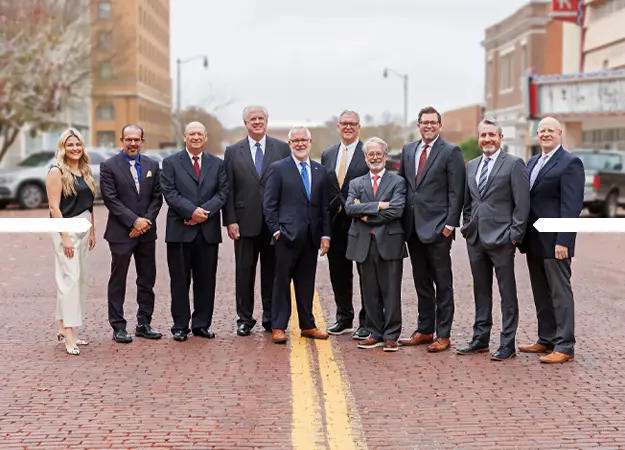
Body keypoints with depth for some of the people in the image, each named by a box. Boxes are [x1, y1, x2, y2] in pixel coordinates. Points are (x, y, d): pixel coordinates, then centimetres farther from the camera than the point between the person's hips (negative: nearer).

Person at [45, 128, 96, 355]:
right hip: (66, 228, -8)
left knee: (80, 278, 8)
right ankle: (69, 333, -13)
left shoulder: (85, 171, 12)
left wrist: (92, 230, 11)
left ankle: (64, 328, 15)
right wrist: (64, 237, -19)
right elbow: (54, 207, -14)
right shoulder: (57, 172, -9)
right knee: (70, 277, -12)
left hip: (84, 228, 8)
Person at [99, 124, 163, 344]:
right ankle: (118, 327, 8)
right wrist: (134, 221, -15)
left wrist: (146, 221, -8)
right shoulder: (109, 166, -3)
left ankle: (144, 324, 18)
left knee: (147, 280, 8)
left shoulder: (152, 165, 9)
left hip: (147, 231, 4)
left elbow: (157, 197, 6)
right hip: (120, 233, -4)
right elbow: (110, 199, -10)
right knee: (118, 281, 2)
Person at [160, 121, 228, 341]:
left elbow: (222, 193, 3)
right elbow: (170, 193, -5)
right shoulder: (171, 163, 5)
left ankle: (202, 324, 15)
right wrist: (192, 211, -16)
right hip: (180, 230, -2)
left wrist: (205, 211, -12)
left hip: (209, 231, 2)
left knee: (206, 280, 6)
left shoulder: (218, 164, 12)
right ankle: (180, 325, 10)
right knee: (180, 280, 3)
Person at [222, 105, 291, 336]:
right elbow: (228, 190, 3)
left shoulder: (282, 149, 5)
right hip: (245, 221, 0)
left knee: (272, 272, 7)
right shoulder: (233, 151, 6)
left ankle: (271, 318, 17)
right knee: (244, 272, 5)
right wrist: (230, 221, -4)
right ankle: (244, 319, 14)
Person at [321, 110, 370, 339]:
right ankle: (344, 319, 22)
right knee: (339, 273, 11)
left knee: (366, 274, 1)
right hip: (336, 223, 5)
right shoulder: (327, 155, 13)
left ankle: (366, 322, 8)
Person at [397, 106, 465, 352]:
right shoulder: (408, 150, 12)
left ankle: (443, 334, 7)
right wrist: (402, 220, 9)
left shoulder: (451, 152, -5)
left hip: (437, 228, -6)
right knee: (421, 283, 13)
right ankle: (424, 330, 22)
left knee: (443, 284, 1)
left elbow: (456, 192, -8)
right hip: (413, 227, 6)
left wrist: (450, 224, -13)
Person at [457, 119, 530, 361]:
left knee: (507, 293, 1)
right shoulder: (471, 166, 14)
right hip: (475, 238, 6)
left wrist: (515, 235, -12)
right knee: (481, 291, 14)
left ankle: (507, 344, 6)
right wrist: (467, 228, 10)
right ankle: (480, 338, 23)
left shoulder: (514, 164, -5)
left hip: (501, 239, -6)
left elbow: (522, 203, -8)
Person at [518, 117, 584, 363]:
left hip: (554, 241, -8)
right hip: (534, 241, 8)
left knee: (560, 292, -3)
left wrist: (563, 241, -20)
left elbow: (572, 206, -15)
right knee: (541, 293, 13)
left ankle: (564, 346, 2)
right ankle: (546, 340, 22)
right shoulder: (532, 162, 16)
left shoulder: (570, 163, -9)